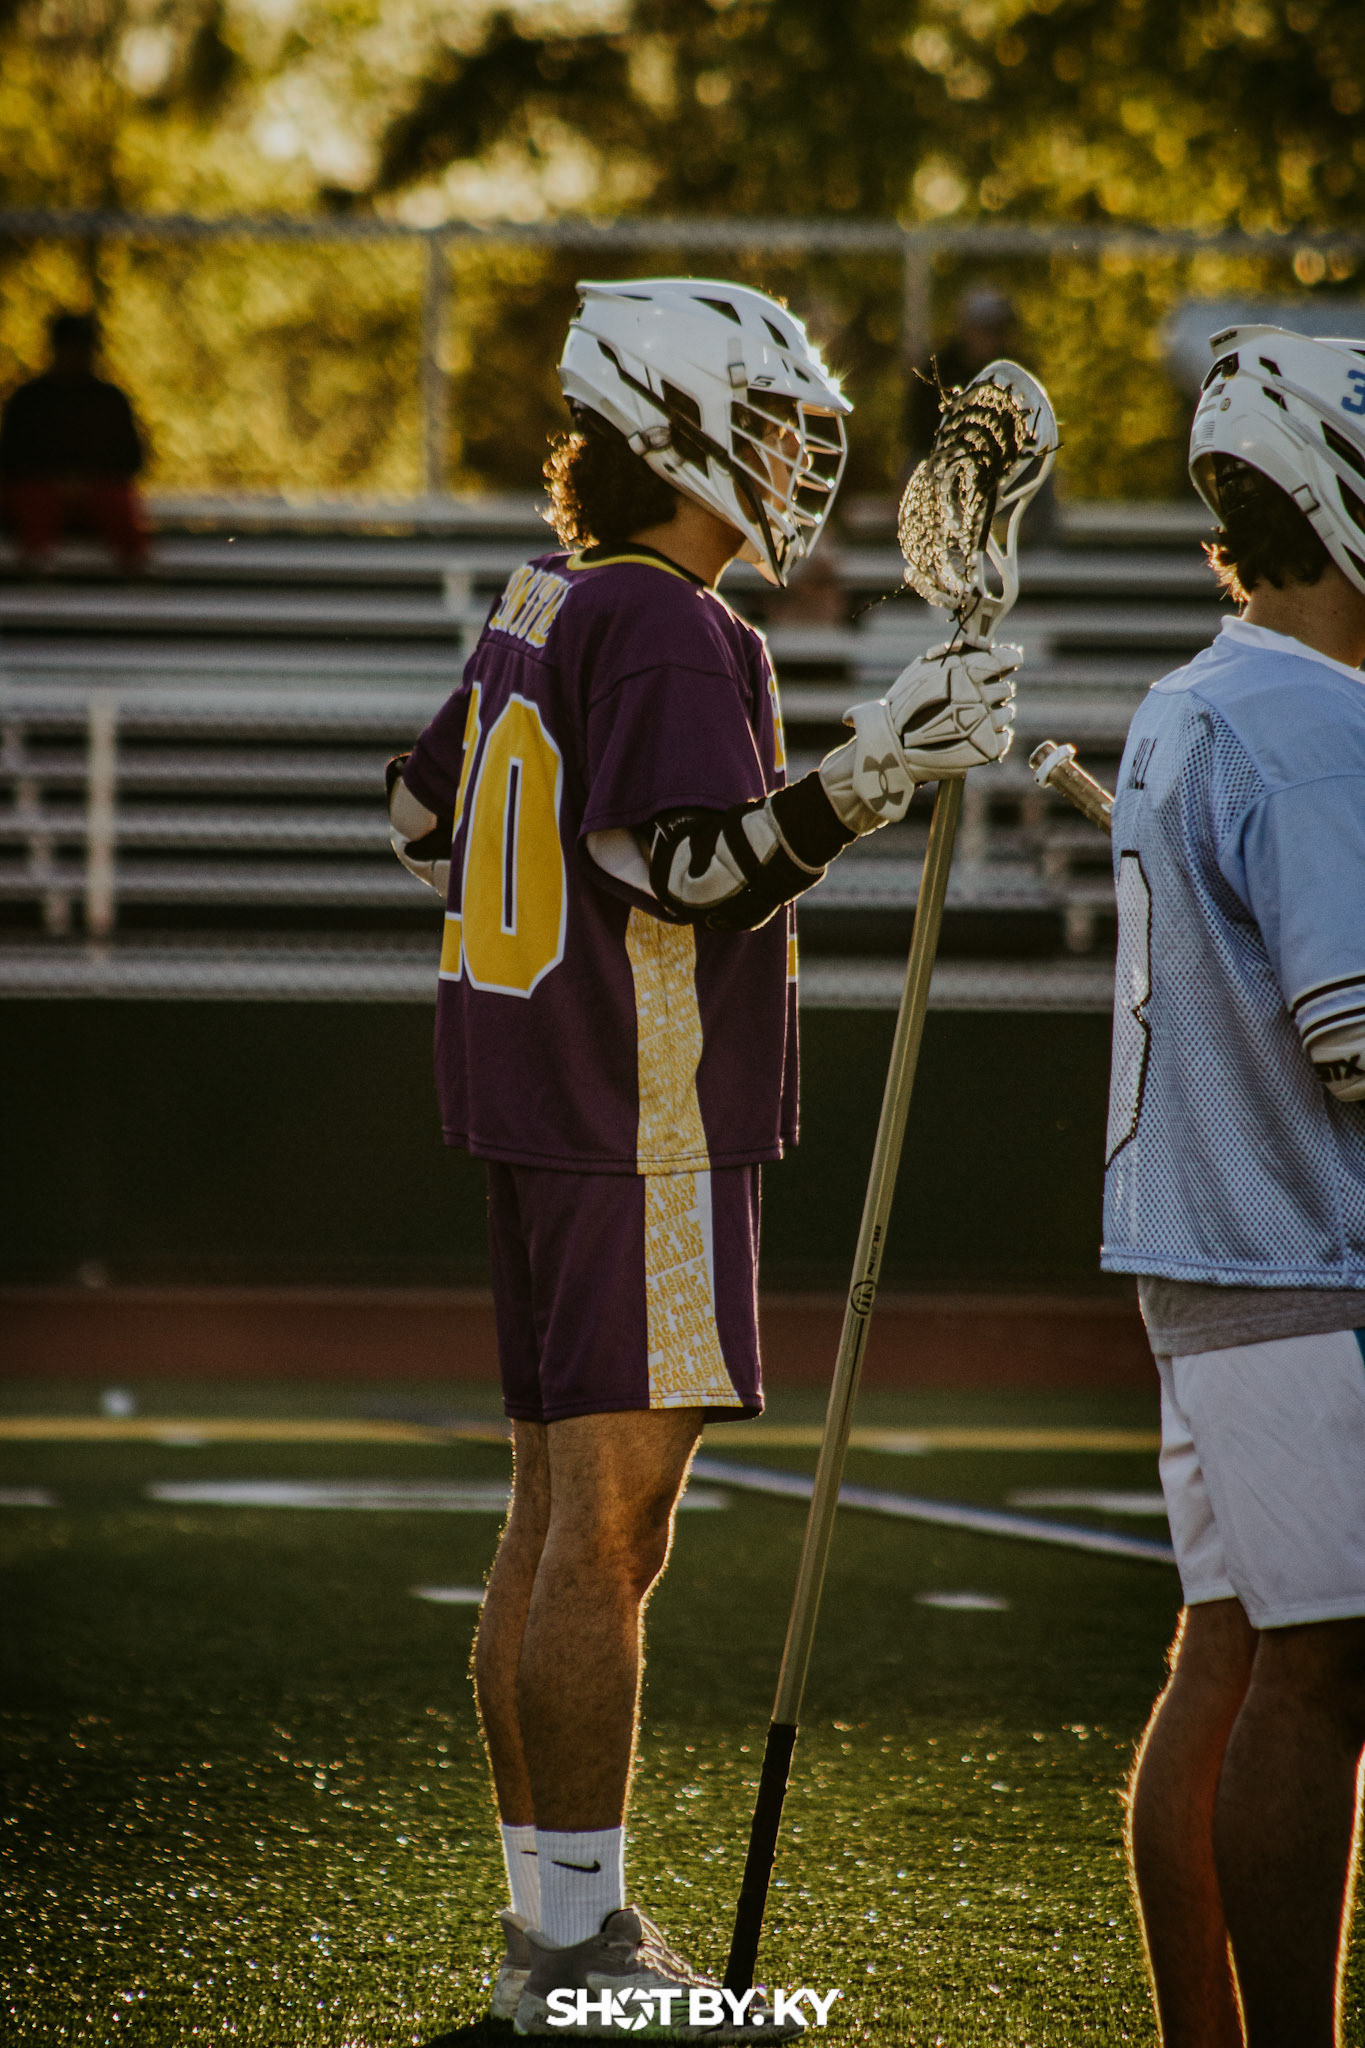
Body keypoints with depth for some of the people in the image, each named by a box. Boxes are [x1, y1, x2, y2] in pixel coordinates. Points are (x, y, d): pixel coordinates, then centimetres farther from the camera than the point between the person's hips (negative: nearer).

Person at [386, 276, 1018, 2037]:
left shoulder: (538, 609, 13)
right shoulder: (671, 632, -15)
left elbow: (424, 818, 23)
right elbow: (695, 870, -23)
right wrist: (871, 770, -28)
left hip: (537, 1115, 10)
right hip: (645, 1132, -10)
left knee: (550, 1526, 13)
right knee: (607, 1534, -7)